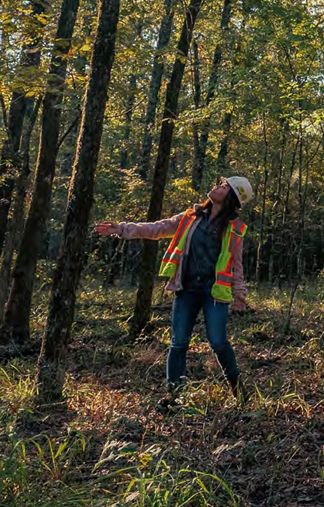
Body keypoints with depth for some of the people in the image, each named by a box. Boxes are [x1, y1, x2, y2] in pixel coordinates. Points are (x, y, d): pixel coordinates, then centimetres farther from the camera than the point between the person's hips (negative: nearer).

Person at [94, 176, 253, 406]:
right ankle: (173, 390, 13)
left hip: (215, 291, -2)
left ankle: (235, 383, 19)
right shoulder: (191, 217, 9)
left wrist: (239, 293, 7)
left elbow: (236, 264, 9)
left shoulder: (234, 228, 3)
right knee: (179, 342, 1)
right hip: (187, 289, 3)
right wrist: (121, 229, 4)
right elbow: (158, 229, 9)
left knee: (218, 342, -7)